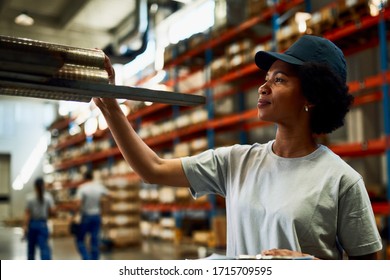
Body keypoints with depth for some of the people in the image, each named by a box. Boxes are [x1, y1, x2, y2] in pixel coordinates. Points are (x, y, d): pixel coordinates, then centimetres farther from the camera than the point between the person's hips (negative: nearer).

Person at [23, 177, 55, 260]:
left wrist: (25, 226, -7)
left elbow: (27, 213, -8)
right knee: (44, 246, -4)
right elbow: (53, 211, -6)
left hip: (32, 223, 1)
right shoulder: (48, 196, -4)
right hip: (43, 224, -1)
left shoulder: (30, 197, -5)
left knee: (31, 246, 17)